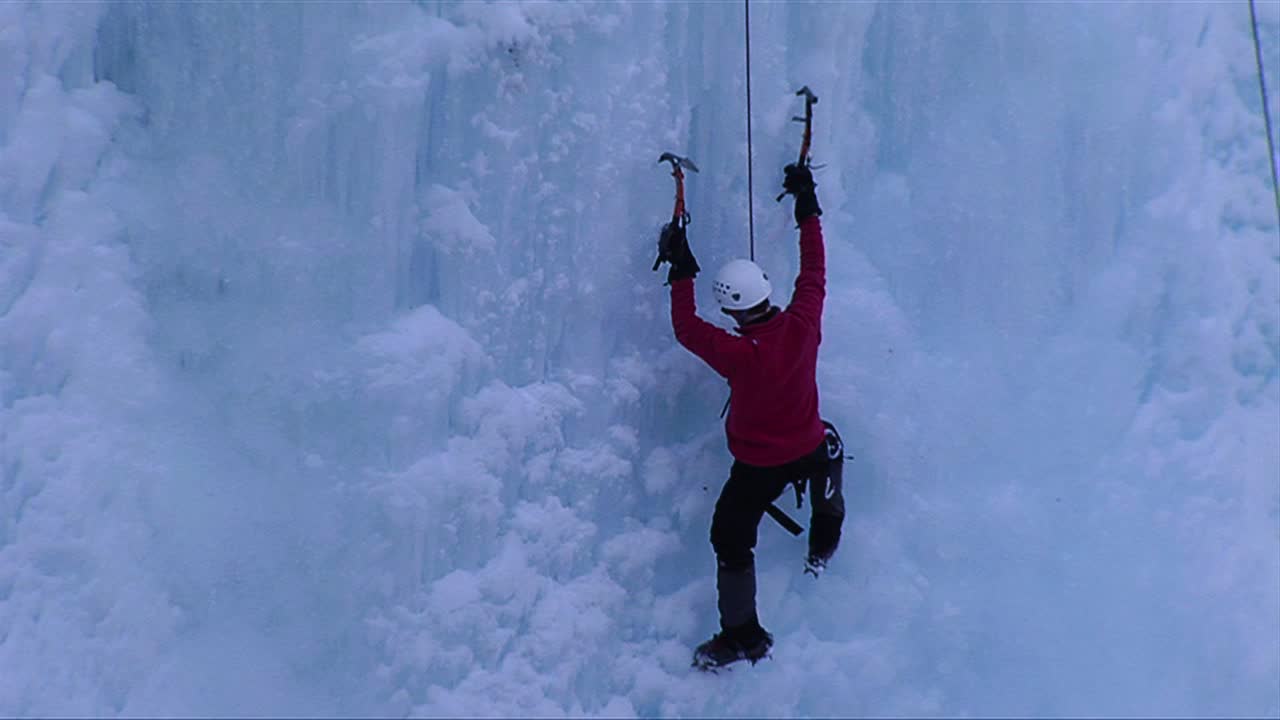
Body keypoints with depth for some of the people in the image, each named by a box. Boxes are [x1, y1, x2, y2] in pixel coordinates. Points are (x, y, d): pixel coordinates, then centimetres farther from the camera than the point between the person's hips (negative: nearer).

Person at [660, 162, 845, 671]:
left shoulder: (738, 356, -32)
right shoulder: (802, 325, -22)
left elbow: (686, 328, -17)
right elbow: (813, 273, -6)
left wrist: (682, 270, -10)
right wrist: (807, 209, 3)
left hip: (757, 467, -5)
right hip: (808, 450, 5)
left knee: (730, 540, 14)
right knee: (826, 456, 41)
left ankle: (743, 635, 23)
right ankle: (823, 548, 61)